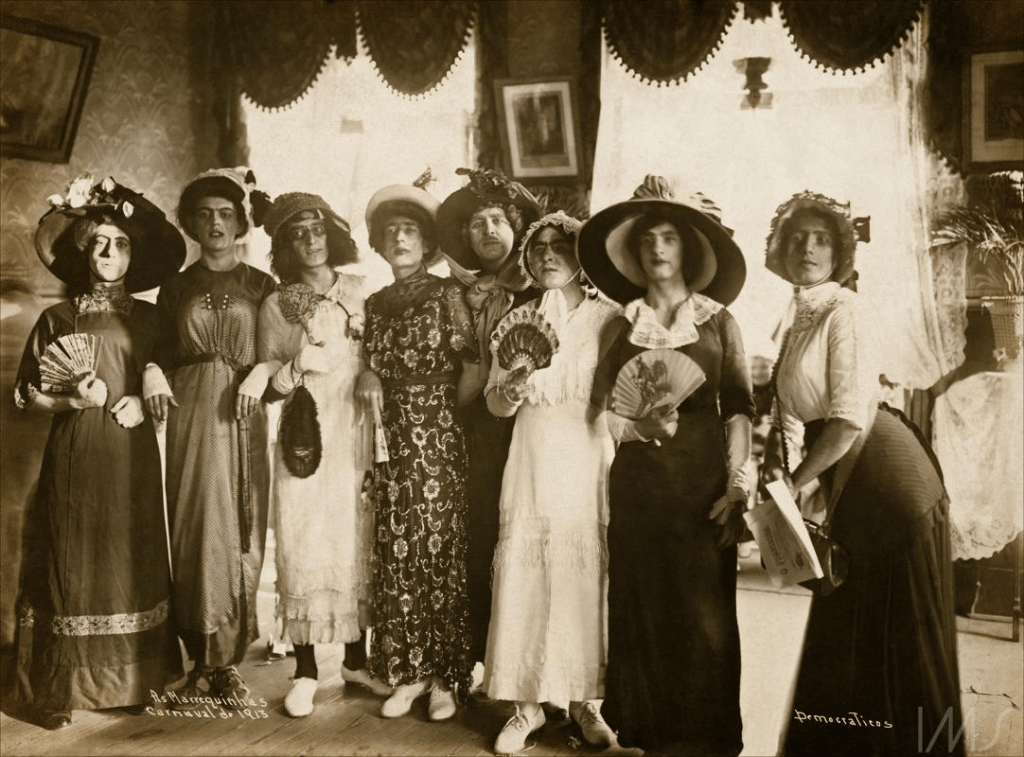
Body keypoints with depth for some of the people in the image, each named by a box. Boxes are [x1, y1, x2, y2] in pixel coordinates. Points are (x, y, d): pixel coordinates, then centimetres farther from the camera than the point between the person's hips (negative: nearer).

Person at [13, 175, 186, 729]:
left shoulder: (148, 320, 8)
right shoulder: (57, 319, 5)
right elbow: (27, 393, 4)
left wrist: (144, 401, -7)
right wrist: (73, 398, -12)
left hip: (132, 458, 1)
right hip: (74, 457, -1)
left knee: (132, 561, 4)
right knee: (71, 562, 0)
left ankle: (133, 679, 16)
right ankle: (60, 688, 10)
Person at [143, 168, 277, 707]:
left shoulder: (261, 286, 8)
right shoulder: (175, 287, 13)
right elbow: (162, 351, 14)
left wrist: (259, 374, -15)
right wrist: (153, 373, -7)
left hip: (242, 416, -1)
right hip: (189, 414, 1)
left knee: (238, 530, -2)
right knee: (194, 527, -2)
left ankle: (228, 661, 8)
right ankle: (203, 660, 7)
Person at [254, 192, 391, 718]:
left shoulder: (362, 292, 7)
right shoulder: (276, 305, 4)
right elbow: (265, 387, 4)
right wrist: (296, 368, -15)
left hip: (358, 435, 1)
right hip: (305, 438, -1)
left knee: (359, 545, 5)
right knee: (305, 550, -2)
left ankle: (356, 659, 19)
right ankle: (305, 672, 8)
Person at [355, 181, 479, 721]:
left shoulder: (446, 294, -1)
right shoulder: (375, 303, 13)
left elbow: (473, 365, -5)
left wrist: (444, 411, 0)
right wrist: (366, 376, -1)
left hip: (437, 440, -4)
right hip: (389, 443, 4)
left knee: (438, 550, -3)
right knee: (394, 554, 3)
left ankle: (445, 677, 7)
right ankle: (408, 673, 13)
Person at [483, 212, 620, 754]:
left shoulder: (608, 318, 2)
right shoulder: (516, 321, 8)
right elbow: (494, 401, 8)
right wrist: (510, 393, -13)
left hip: (591, 460, -1)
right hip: (532, 461, 2)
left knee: (588, 573, 0)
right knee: (526, 573, 0)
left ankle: (585, 699, 15)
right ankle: (528, 703, 11)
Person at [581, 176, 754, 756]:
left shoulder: (718, 322, 5)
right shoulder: (622, 328, 10)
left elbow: (740, 408, -1)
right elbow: (603, 410, 7)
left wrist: (737, 484, -10)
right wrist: (642, 426, -12)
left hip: (703, 479, -2)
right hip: (638, 480, 2)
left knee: (704, 610, -2)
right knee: (643, 606, 3)